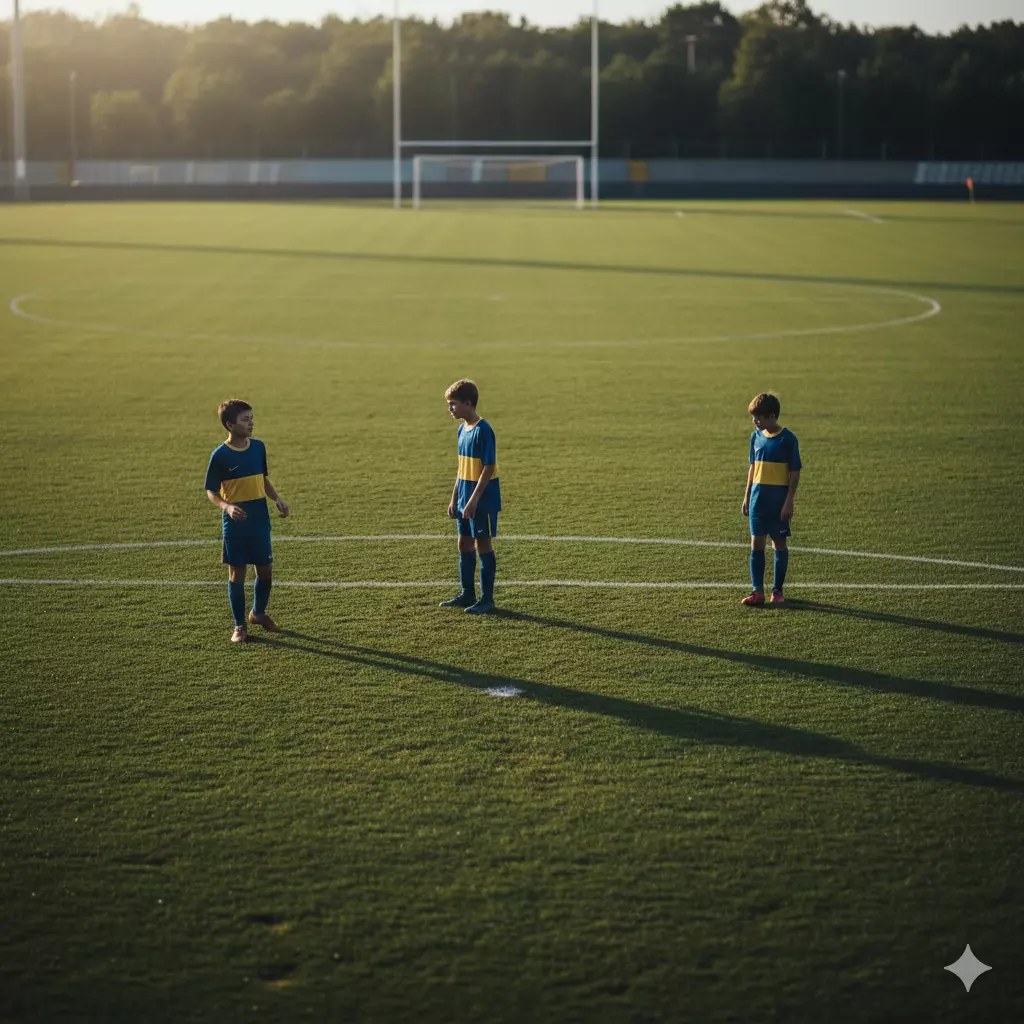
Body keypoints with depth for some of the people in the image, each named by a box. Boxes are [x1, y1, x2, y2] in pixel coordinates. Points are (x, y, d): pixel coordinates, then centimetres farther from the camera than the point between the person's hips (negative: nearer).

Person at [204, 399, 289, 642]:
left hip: (260, 521, 4)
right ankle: (239, 625, 14)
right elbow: (211, 491, -7)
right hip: (236, 523, -4)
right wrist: (227, 507, -25)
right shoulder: (220, 455, -11)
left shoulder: (258, 447, 3)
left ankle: (258, 613, 33)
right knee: (237, 573, 3)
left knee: (265, 570, 10)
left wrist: (276, 498, 1)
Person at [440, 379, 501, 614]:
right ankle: (467, 594, 24)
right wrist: (454, 499, 16)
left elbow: (489, 467, -20)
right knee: (464, 544, 13)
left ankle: (487, 599, 6)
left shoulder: (483, 430, -17)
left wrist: (473, 500, -22)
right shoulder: (462, 429, 9)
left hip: (482, 498, -9)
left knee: (483, 544, -2)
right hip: (465, 498, 9)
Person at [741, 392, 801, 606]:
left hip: (779, 497, -5)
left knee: (779, 542, 4)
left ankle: (777, 590, 12)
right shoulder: (756, 436, 6)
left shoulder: (787, 438, -10)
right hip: (758, 496, 5)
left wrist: (789, 501, -13)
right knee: (756, 543, 2)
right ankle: (757, 590, 6)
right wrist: (747, 496, 13)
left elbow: (795, 472, -8)